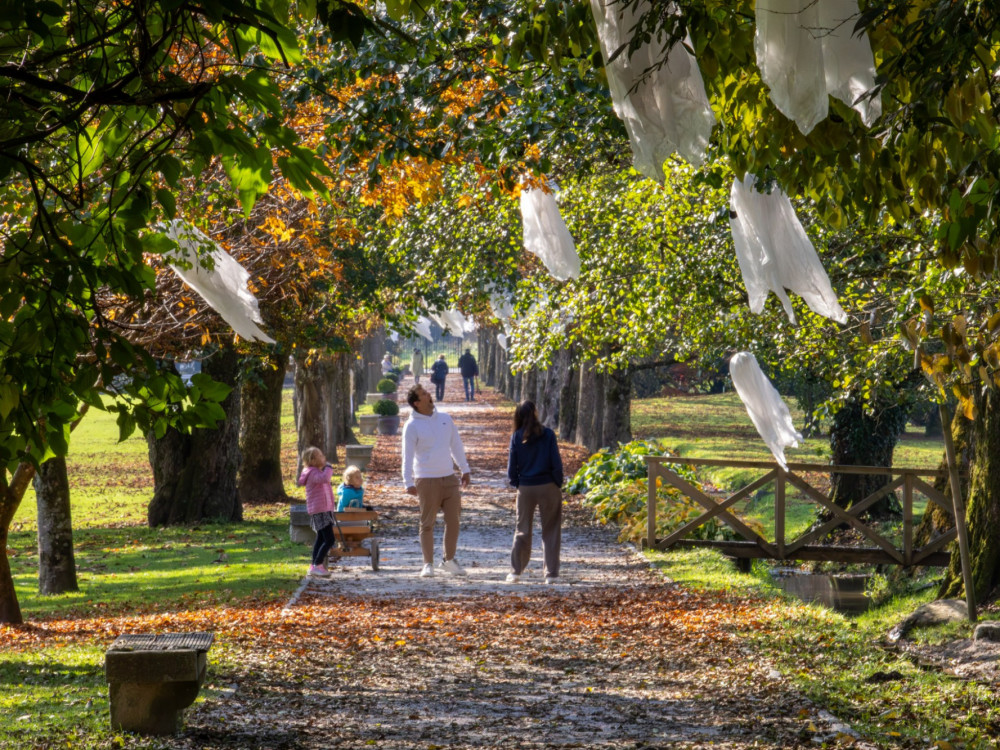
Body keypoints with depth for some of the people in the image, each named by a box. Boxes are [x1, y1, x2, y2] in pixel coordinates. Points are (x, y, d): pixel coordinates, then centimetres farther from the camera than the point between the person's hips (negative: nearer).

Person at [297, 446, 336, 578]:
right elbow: (324, 478, -37)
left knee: (321, 539, 16)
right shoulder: (313, 473, -17)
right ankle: (317, 566, -11)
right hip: (320, 511, -11)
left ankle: (315, 566, 21)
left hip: (324, 510, 11)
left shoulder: (316, 472, 17)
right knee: (329, 539, -13)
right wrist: (328, 467, -22)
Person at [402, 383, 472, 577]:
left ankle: (449, 560, 20)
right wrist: (408, 483, -17)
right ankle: (428, 564, 5)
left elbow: (456, 446, 16)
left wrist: (465, 470, 16)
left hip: (450, 478, 5)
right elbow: (407, 456, -10)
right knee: (427, 524, 0)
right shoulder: (412, 426, -8)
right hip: (426, 481, -5)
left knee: (453, 521, 6)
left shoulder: (445, 419, 8)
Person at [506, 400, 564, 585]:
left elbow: (512, 468, -3)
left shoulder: (516, 438, -3)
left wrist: (517, 484, 12)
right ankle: (551, 574, 5)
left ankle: (515, 571, 8)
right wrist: (558, 483, 4)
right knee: (551, 531, 6)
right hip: (548, 487, -2)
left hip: (525, 488, 2)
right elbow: (556, 464, -9)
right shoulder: (547, 435, -7)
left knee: (522, 530, 13)